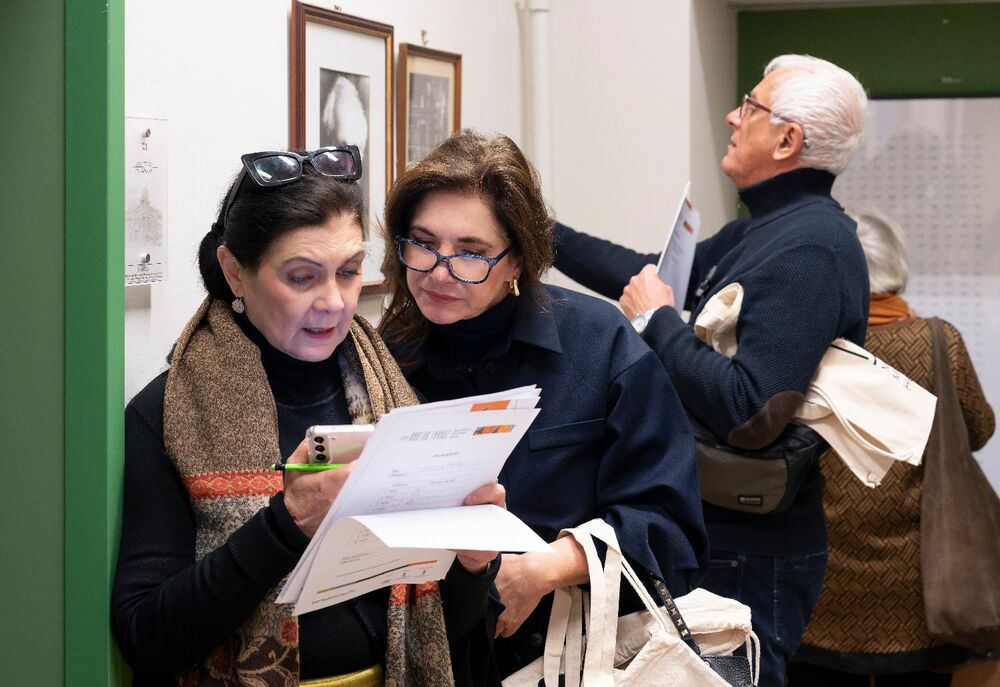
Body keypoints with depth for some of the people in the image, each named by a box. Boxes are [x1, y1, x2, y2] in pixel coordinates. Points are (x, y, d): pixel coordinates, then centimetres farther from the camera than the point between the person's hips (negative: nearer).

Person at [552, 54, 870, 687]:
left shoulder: (809, 248, -21)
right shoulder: (758, 231, 10)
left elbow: (748, 414, -29)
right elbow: (654, 276, 24)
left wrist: (657, 320, -17)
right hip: (715, 533, 10)